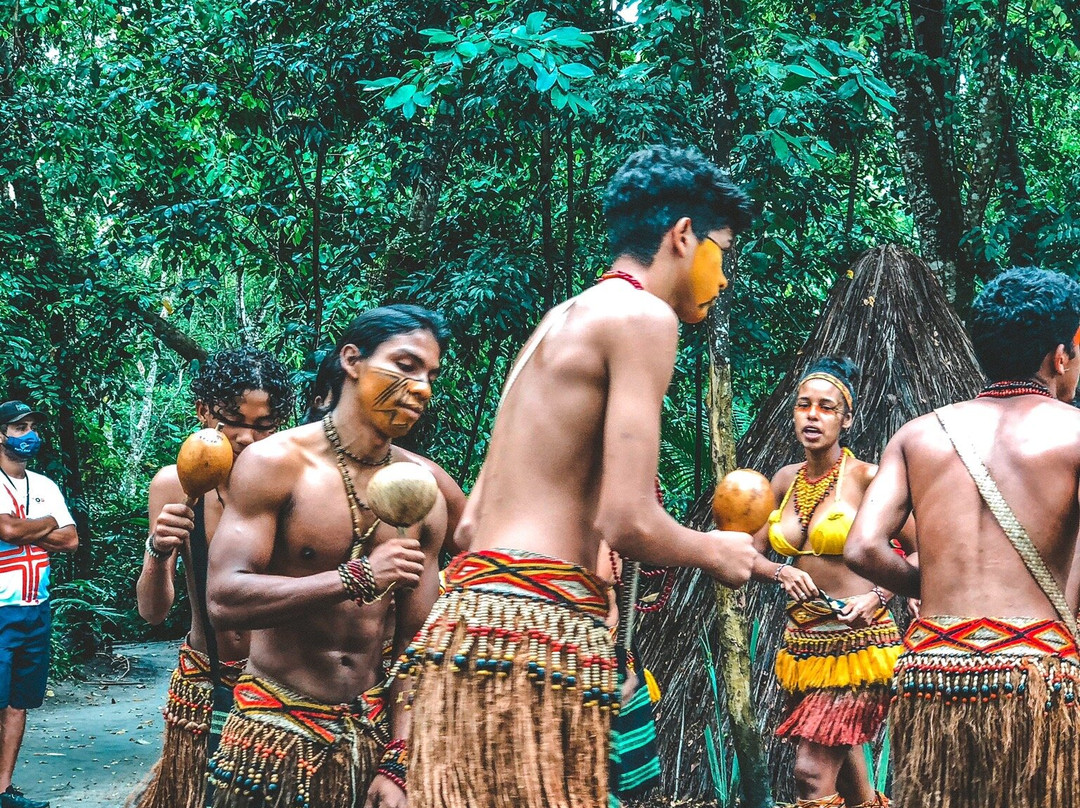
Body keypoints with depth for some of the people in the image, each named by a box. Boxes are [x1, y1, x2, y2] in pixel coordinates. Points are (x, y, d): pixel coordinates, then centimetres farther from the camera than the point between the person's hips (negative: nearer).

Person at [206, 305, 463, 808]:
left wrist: (397, 764, -2)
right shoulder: (276, 462, -10)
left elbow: (416, 642, 3)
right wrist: (358, 578, -26)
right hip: (277, 730, -4)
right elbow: (225, 602, -20)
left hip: (371, 729, 4)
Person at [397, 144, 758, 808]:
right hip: (539, 628, -9)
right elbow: (629, 524, -13)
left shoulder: (560, 319, 24)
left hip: (465, 619, 9)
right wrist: (718, 553, 5)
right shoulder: (643, 314, -4)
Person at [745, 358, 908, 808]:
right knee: (842, 768, 16)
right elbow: (750, 554, 11)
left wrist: (878, 597, -21)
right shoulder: (786, 480, 8)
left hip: (858, 640, -6)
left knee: (812, 772, -13)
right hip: (803, 640, 6)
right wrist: (781, 573, -9)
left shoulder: (867, 479, -9)